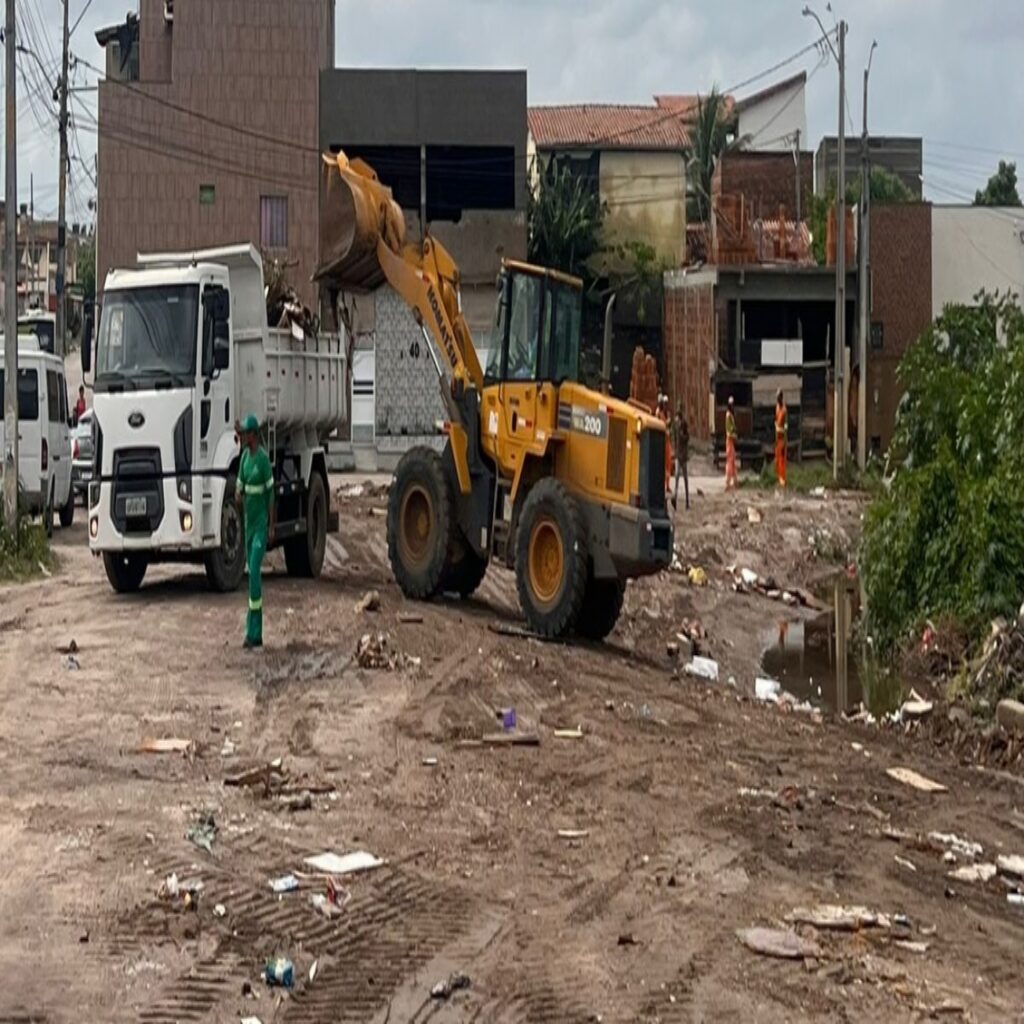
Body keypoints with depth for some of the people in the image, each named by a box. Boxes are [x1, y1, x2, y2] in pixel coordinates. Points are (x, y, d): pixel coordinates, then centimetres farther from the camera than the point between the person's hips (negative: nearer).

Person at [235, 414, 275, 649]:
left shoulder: (263, 458, -13)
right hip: (249, 520, 8)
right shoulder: (245, 456, 10)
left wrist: (271, 526, -10)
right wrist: (238, 494, -11)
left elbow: (270, 492, -11)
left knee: (254, 571, -14)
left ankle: (252, 633, -14)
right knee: (252, 573, 9)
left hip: (261, 523, -8)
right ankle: (257, 634, 14)